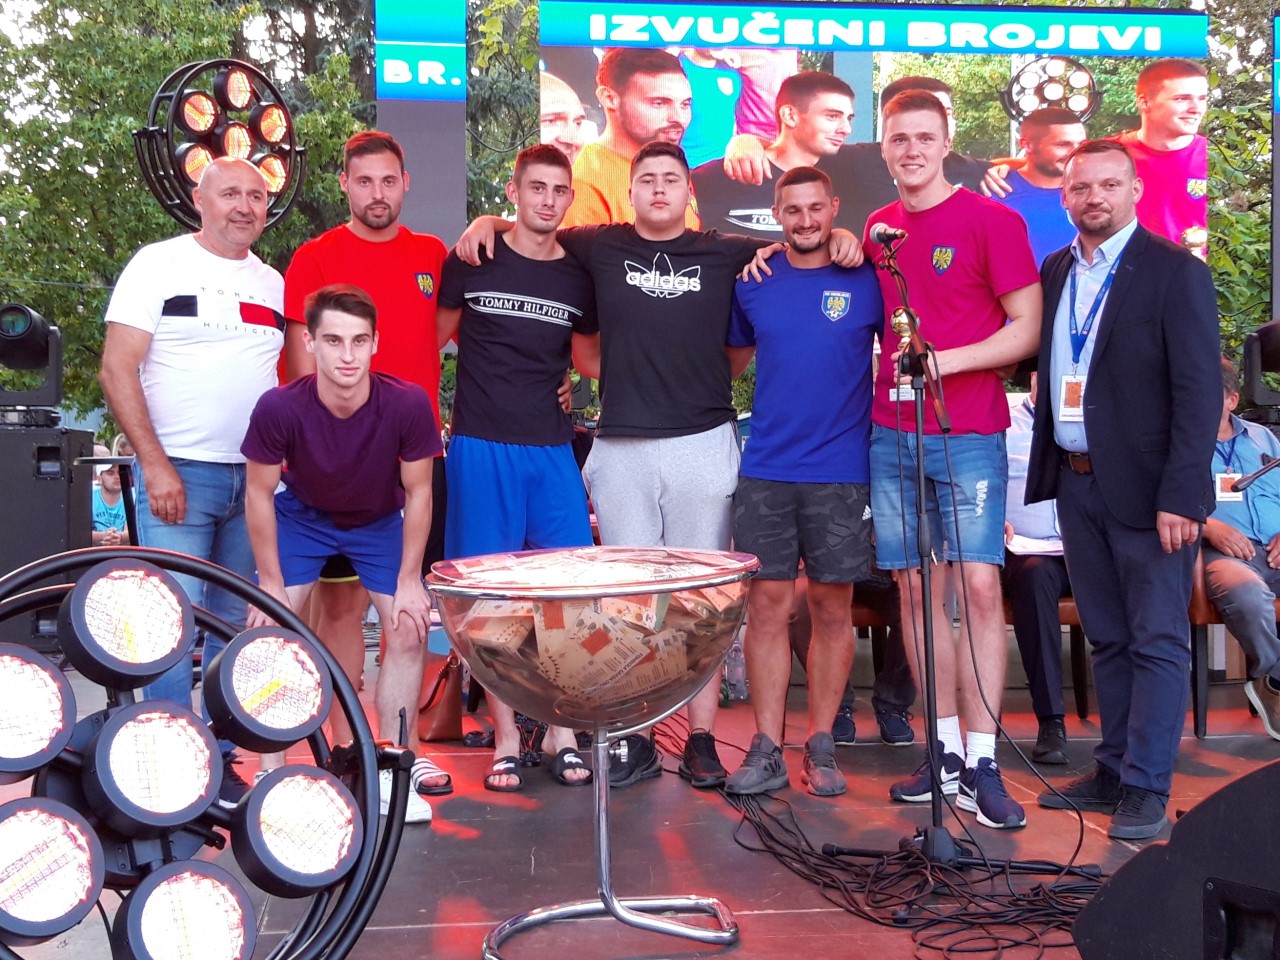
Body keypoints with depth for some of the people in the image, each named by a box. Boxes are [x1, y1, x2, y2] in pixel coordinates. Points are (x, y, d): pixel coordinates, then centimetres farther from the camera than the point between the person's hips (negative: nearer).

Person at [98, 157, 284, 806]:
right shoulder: (159, 265, -1)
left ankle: (221, 760, 18)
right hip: (178, 474, -5)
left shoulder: (273, 284, 14)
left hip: (255, 480, 5)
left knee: (238, 625, 8)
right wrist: (156, 466, -14)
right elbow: (117, 370, -7)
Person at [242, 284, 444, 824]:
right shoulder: (279, 408, -33)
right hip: (301, 516, 0)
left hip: (380, 522, 1)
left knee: (410, 631, -9)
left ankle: (389, 772, 5)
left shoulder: (408, 405, -32)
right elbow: (259, 494, -17)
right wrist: (270, 585, -14)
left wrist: (409, 581, -15)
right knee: (272, 630, -12)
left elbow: (417, 493, -16)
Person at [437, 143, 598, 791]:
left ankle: (563, 732, 11)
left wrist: (569, 391, 7)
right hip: (481, 445, -2)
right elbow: (434, 337, 12)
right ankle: (507, 739, 11)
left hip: (552, 448, 3)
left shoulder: (578, 277, 8)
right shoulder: (472, 263, 1)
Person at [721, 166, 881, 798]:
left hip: (842, 472, -1)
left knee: (832, 608, 5)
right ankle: (766, 749, 9)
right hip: (765, 471, 2)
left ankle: (821, 746, 16)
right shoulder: (753, 283, 8)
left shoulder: (868, 280, 2)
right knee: (767, 604, 1)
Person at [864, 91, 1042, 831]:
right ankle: (945, 750, 16)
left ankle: (981, 764, -3)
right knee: (915, 587, 6)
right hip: (892, 432, 5)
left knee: (979, 586, -9)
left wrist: (949, 360, -18)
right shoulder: (877, 229, 12)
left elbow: (1028, 327, -4)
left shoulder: (991, 220, -2)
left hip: (968, 435, -4)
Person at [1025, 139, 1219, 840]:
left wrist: (1179, 495, -17)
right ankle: (1113, 770, 24)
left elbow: (1199, 392, -12)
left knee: (1157, 642, 2)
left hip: (1146, 486, -6)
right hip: (1076, 480, 6)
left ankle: (1146, 788, 9)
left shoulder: (1176, 272, -7)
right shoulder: (1056, 271, 11)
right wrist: (1049, 464, 2)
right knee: (1106, 637, 14)